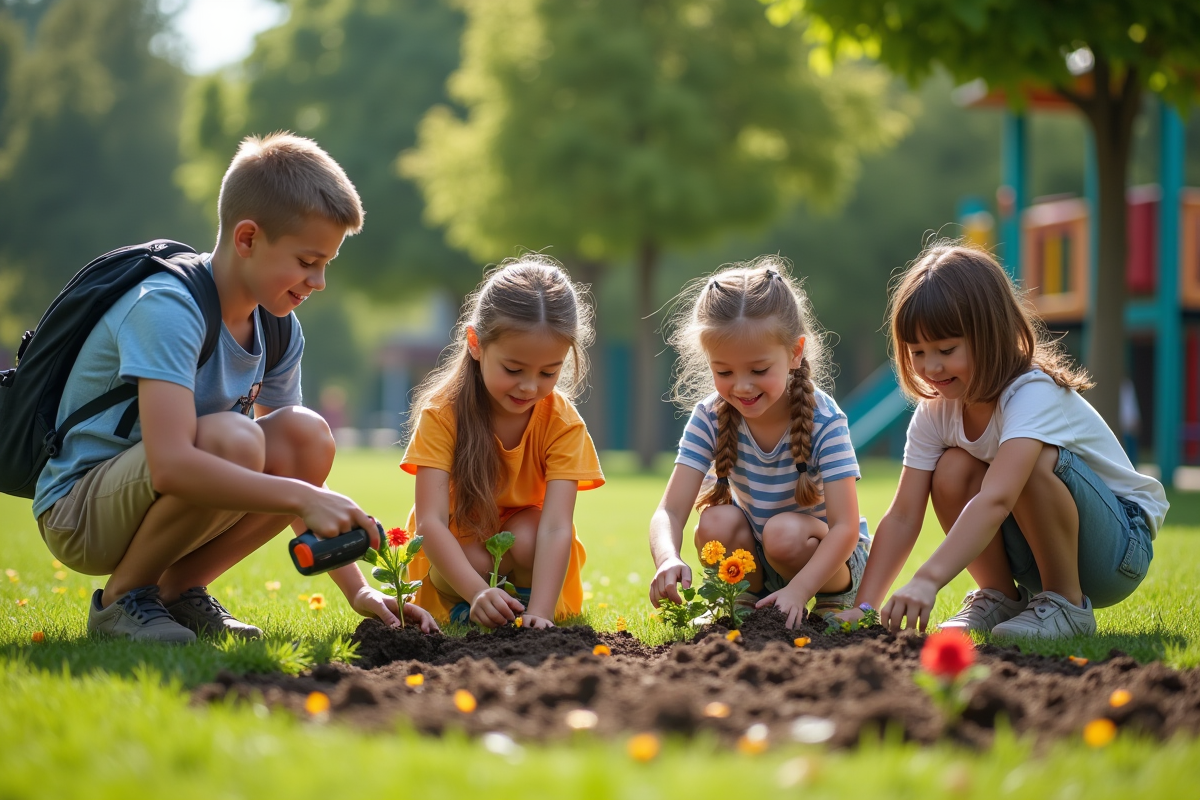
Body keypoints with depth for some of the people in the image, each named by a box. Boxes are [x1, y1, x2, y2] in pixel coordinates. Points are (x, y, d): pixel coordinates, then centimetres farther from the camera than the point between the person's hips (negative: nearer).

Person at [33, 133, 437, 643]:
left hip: (150, 496, 8)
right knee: (231, 438, -33)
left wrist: (357, 589, -5)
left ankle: (177, 589, 0)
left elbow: (294, 466, 4)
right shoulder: (166, 309, -25)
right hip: (76, 514, -7)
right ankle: (122, 597, -10)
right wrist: (303, 497, -37)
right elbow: (171, 465, -37)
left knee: (307, 436, -13)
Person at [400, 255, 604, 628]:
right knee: (474, 557, -33)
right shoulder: (442, 412, -22)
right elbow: (431, 521, -31)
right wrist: (478, 593, -48)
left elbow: (555, 527, -31)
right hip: (456, 556, -1)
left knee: (527, 535, -31)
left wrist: (539, 613, -46)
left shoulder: (563, 423, -20)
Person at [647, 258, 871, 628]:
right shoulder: (710, 418, -14)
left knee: (784, 532, -32)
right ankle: (746, 604, -2)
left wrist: (798, 591, -44)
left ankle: (833, 604, -5)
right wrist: (667, 559, -45)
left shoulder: (824, 420, -23)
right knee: (716, 523, -26)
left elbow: (845, 527, -28)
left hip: (830, 560, -2)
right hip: (753, 560, 3)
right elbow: (670, 511, -20)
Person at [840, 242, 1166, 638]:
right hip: (1040, 551, 6)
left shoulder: (1034, 394, -28)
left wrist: (928, 579, -55)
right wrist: (864, 605, -24)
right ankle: (1001, 596, -1)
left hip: (1122, 545, -6)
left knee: (1032, 462, -32)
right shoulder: (936, 411, -6)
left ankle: (1066, 603, -16)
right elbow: (902, 516, -11)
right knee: (952, 470, -19)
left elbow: (995, 500, -44)